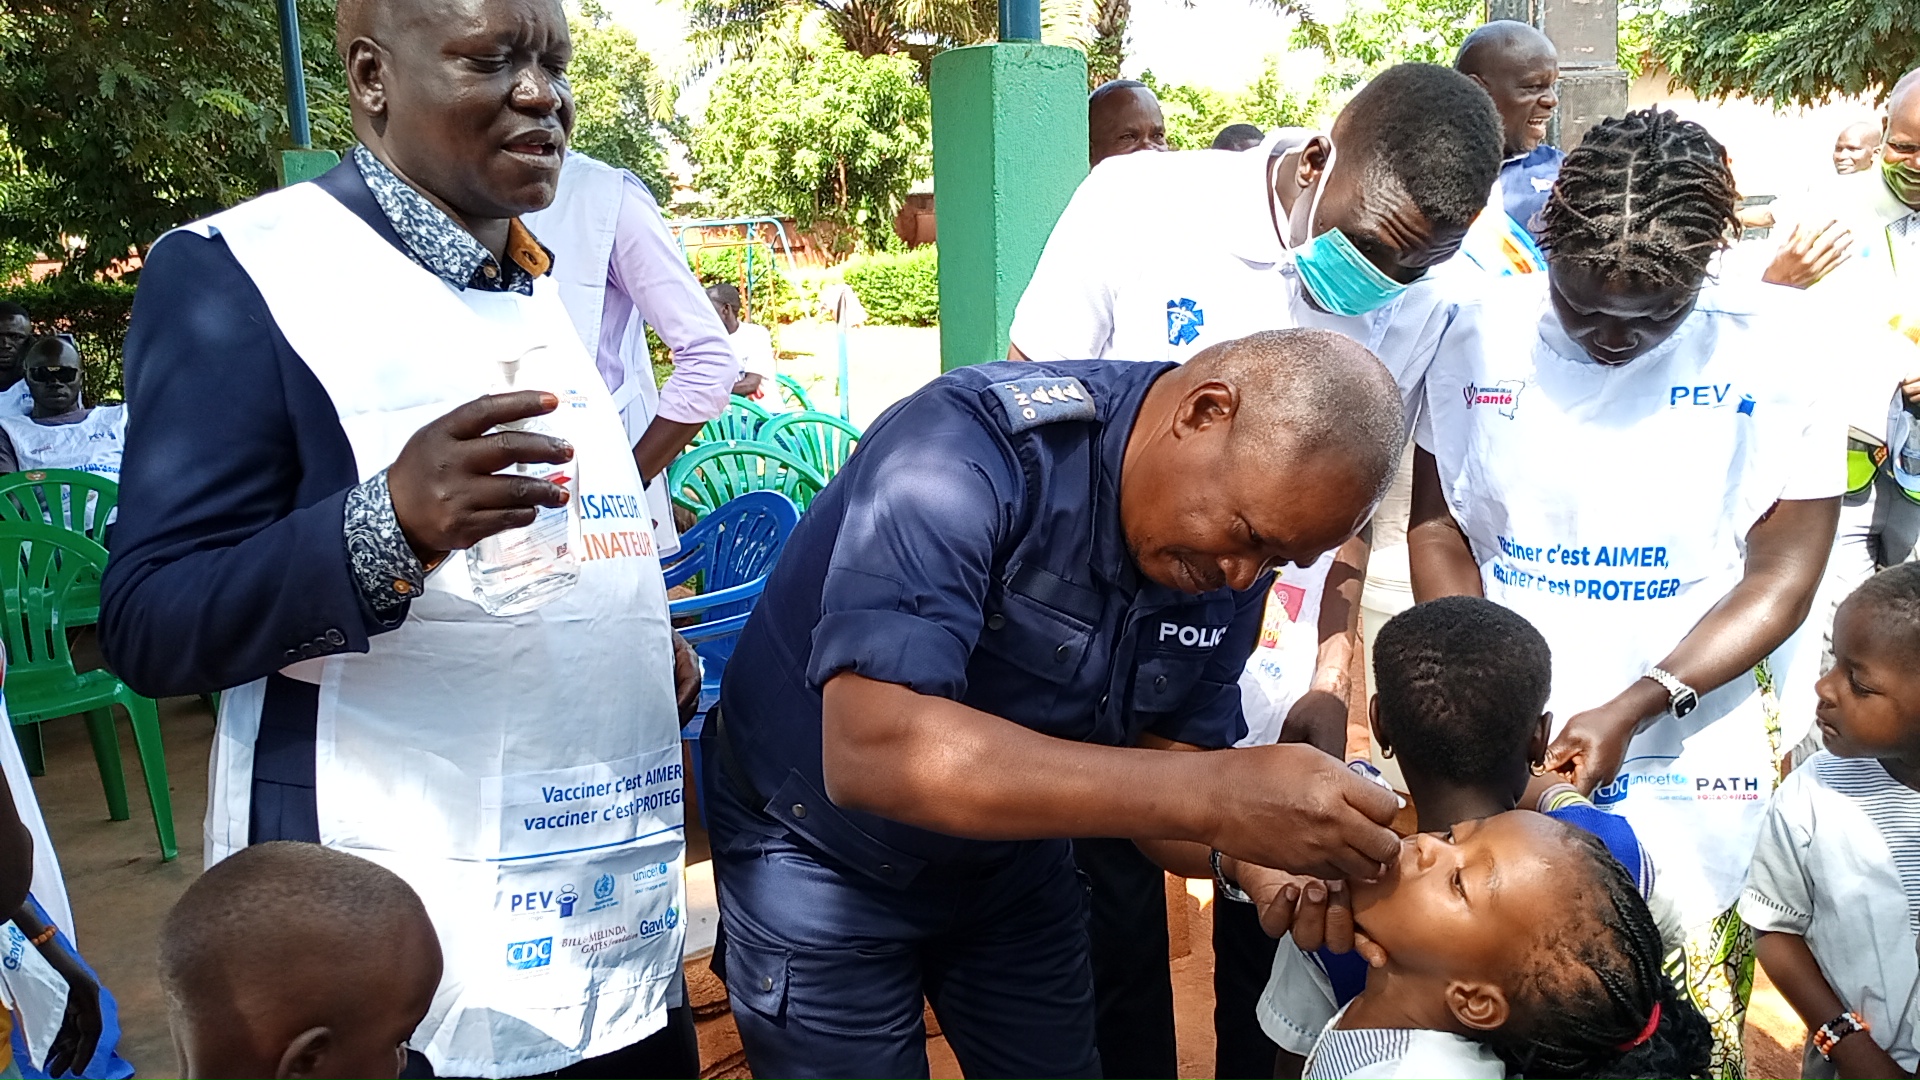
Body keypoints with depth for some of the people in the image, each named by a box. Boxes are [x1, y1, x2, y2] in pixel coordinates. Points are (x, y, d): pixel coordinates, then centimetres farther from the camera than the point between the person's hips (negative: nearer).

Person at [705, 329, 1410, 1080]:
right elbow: (873, 752, -44)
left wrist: (1244, 856, -29)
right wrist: (1210, 798, -47)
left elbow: (1158, 770, -7)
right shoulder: (967, 449, -33)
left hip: (1011, 861, 6)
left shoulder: (1232, 560, -12)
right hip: (823, 863, -5)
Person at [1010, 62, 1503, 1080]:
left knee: (1272, 949, 15)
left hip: (1276, 700, 2)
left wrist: (1333, 681, -1)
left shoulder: (1420, 310, -5)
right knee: (1117, 963, 11)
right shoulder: (1136, 205, -14)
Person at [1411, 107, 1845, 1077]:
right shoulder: (1480, 338, -2)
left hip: (1689, 755, -1)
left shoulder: (1770, 352, -7)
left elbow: (1781, 578, -6)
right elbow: (1437, 525, 3)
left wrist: (1633, 710, -17)